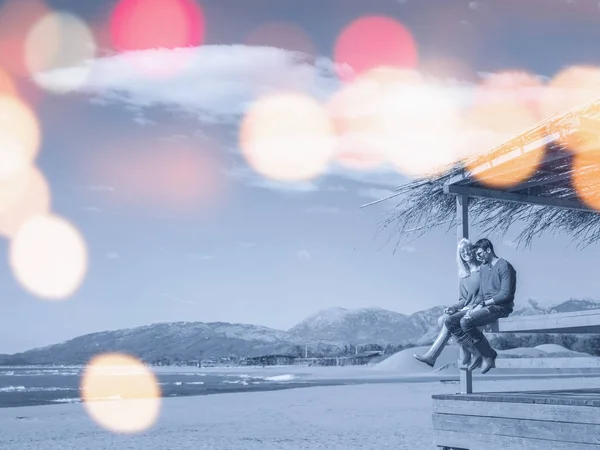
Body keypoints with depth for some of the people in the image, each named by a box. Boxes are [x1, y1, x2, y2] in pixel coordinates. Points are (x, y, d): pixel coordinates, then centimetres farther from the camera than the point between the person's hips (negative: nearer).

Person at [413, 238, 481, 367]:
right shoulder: (463, 275, 20)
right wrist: (454, 307, -4)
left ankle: (431, 356, -24)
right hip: (467, 308, 7)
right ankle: (466, 354, -20)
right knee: (442, 320, -19)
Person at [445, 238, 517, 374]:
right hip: (485, 306, 9)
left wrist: (483, 304, -18)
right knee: (450, 321, -6)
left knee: (465, 322, -30)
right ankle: (477, 352, -10)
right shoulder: (483, 269, 18)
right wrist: (473, 307, -2)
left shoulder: (503, 266, -9)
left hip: (500, 307, -9)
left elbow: (506, 294, -17)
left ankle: (488, 355, -13)